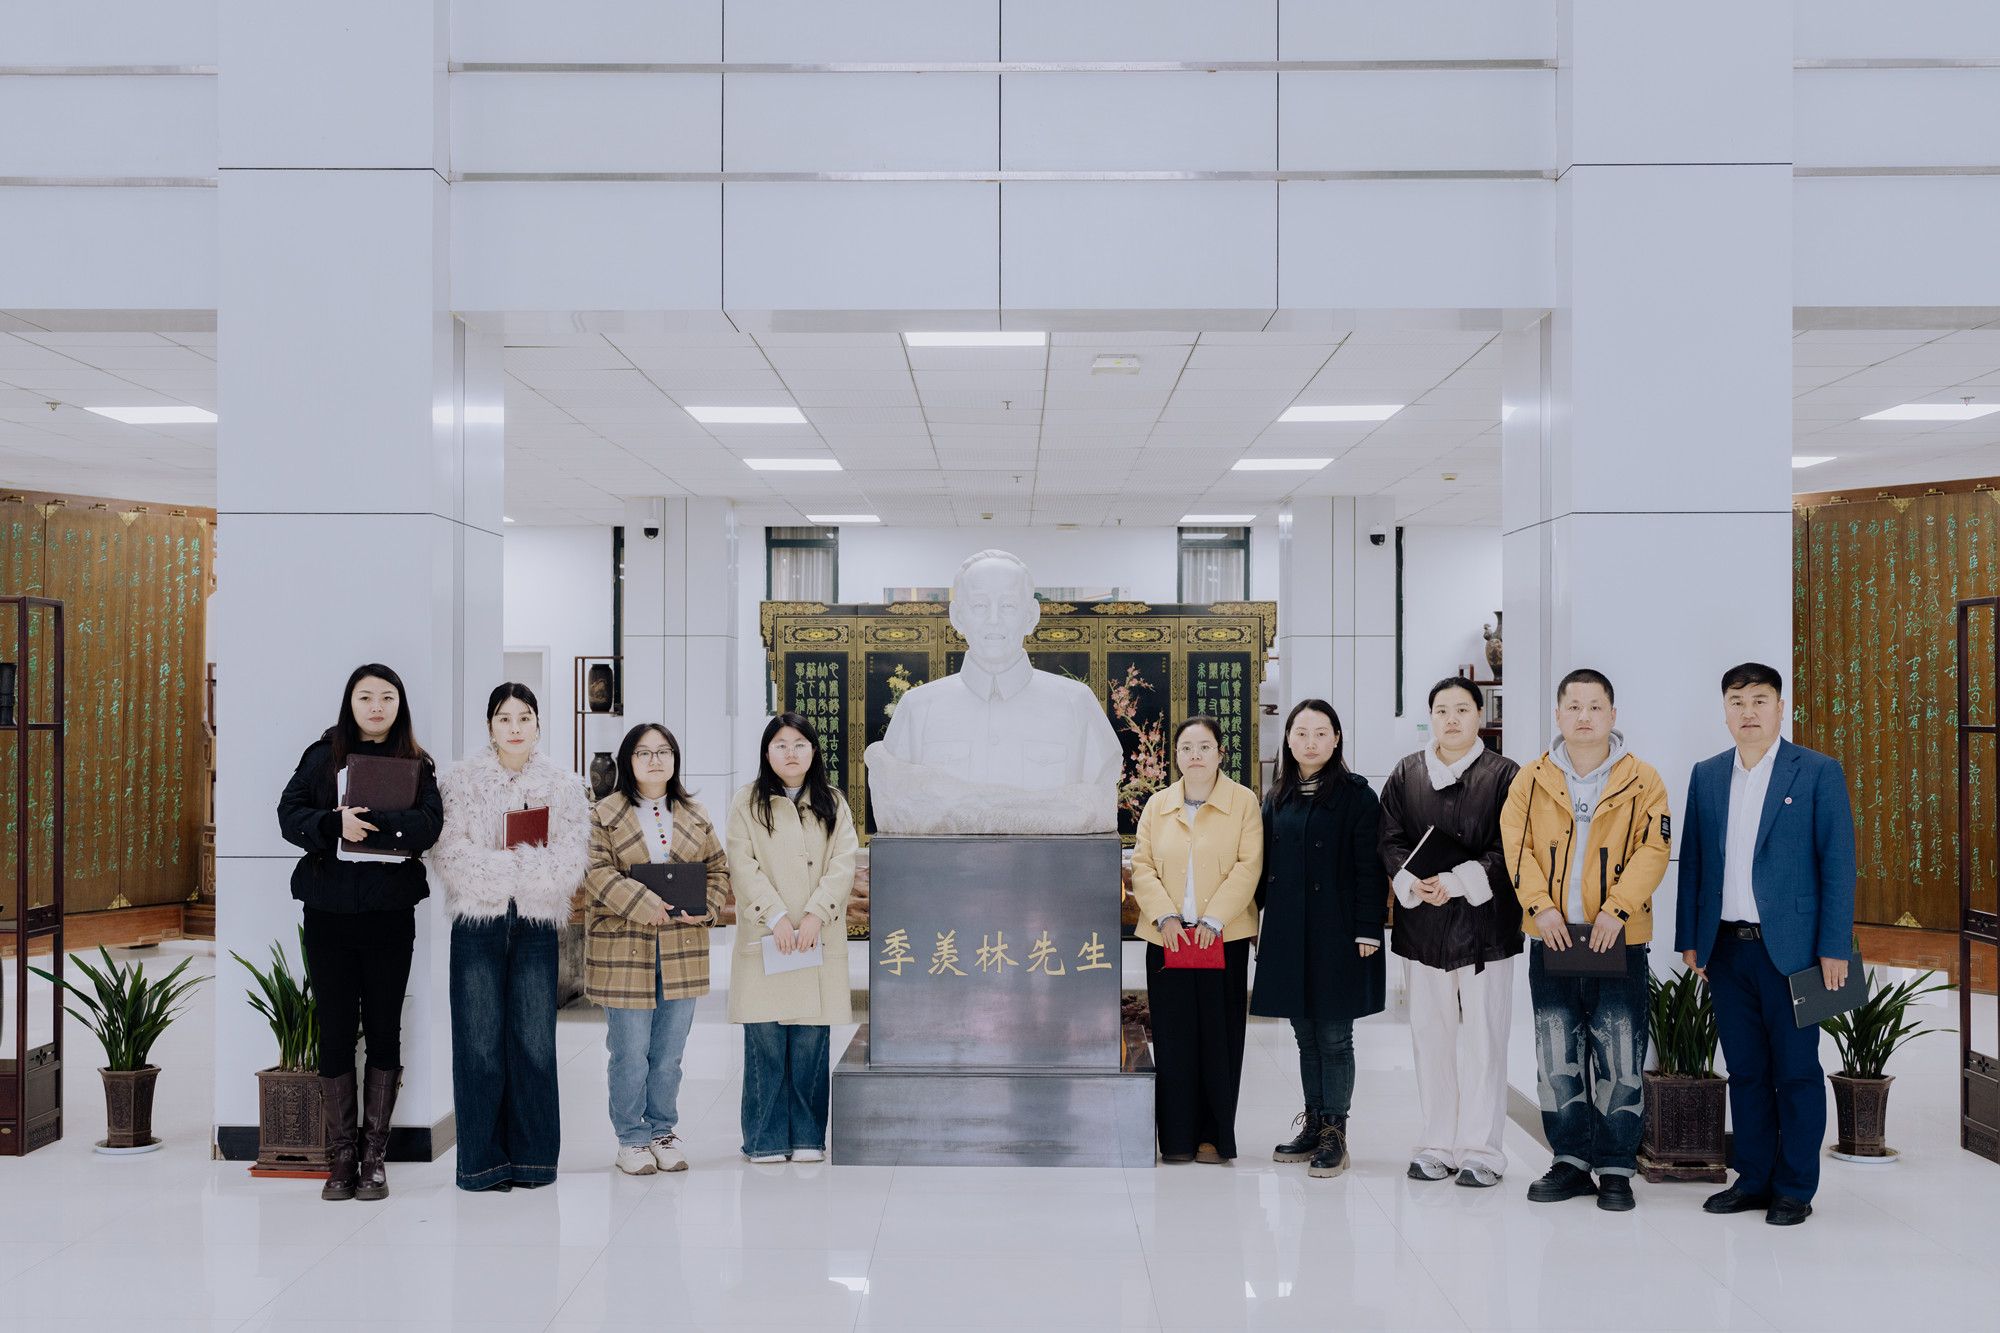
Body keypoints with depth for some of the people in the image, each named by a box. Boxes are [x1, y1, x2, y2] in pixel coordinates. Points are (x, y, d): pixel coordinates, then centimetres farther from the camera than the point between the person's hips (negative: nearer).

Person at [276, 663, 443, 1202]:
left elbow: (429, 826, -9)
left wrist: (370, 822, -23)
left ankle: (374, 1156, 12)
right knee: (336, 1030, 3)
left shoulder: (417, 764, 5)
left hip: (389, 910, 0)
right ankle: (340, 1157, 12)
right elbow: (289, 815, -3)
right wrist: (335, 824, -21)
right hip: (330, 909, 0)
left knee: (384, 1028, 4)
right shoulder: (323, 754, 6)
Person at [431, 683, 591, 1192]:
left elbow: (572, 861, -3)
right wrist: (525, 867, -13)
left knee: (534, 1040, 2)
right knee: (479, 1041, -1)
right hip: (478, 922, -1)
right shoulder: (462, 779, 6)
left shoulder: (564, 785, 9)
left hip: (537, 925, 1)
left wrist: (498, 867, -12)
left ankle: (531, 1156, 11)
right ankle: (483, 1159, 7)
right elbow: (449, 853, -7)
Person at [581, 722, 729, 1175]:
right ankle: (631, 1139, 13)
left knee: (670, 1052, 9)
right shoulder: (604, 815, 0)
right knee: (630, 1052, 1)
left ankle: (663, 1131, 23)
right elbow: (598, 873, -10)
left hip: (682, 949, 4)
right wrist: (645, 903, -20)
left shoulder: (695, 816, 13)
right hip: (623, 948, -3)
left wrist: (705, 909, -4)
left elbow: (719, 869, 13)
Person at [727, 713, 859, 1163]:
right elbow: (743, 866, -4)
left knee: (811, 1039, 1)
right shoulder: (747, 804, 6)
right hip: (763, 938, -1)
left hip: (819, 938, 1)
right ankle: (765, 1138, 7)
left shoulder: (832, 805, 11)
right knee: (765, 1038, -2)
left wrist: (815, 915, -13)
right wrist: (776, 915, -15)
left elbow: (843, 864, 1)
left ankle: (807, 1136, 11)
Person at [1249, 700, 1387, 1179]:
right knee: (1306, 1034, 12)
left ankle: (1334, 1133, 8)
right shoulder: (1278, 797, 10)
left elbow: (1369, 866, -8)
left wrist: (1367, 929, -13)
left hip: (1335, 932, -5)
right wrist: (1260, 922, 10)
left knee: (1334, 1036, 0)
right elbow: (1264, 864, 14)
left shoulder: (1356, 794, -5)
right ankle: (1313, 1125, 21)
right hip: (1289, 933, 5)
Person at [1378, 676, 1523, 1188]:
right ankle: (1435, 1146, 17)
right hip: (1424, 927, 4)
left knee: (1483, 1040, -1)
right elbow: (1391, 840, 5)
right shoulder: (1406, 774, 10)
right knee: (1430, 1039, 8)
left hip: (1484, 923, -3)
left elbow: (1509, 850, -6)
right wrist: (1413, 882, -13)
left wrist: (1459, 881, -17)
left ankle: (1481, 1151, 7)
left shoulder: (1503, 775, 0)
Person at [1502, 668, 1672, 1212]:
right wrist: (1540, 905, -10)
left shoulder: (1642, 781, 0)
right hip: (1551, 936, 2)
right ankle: (1570, 1161, 20)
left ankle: (1616, 1169, 12)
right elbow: (1516, 846, 2)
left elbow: (1653, 849, -6)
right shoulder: (1533, 779, 6)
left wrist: (1617, 908, -16)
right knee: (1557, 1057, 8)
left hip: (1618, 938, -2)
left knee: (1619, 1058, 1)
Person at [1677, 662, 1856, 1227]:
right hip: (1726, 948, 4)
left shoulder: (1818, 772, -2)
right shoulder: (1706, 775, 10)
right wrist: (1689, 939, 8)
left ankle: (1795, 1190, 12)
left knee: (1796, 1071, 3)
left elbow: (1837, 863, -5)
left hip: (1790, 947, -4)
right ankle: (1753, 1179, 20)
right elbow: (1692, 862, 13)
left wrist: (1834, 948, -9)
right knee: (1744, 1071, 11)